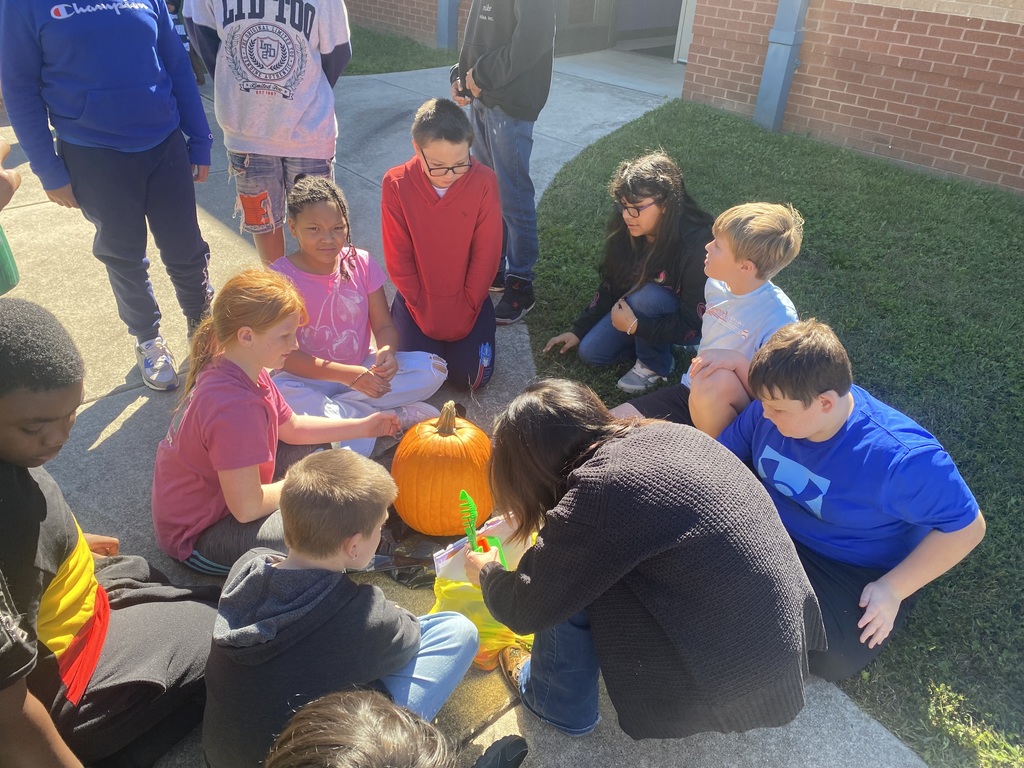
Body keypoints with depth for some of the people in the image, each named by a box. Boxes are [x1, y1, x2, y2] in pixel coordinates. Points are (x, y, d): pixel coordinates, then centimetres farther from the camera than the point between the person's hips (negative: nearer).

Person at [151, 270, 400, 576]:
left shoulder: (235, 369, -3)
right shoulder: (234, 406, -34)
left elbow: (293, 427, 10)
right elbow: (247, 508, -31)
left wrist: (362, 426, 5)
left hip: (221, 491, 10)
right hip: (198, 538, -10)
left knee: (315, 450, 19)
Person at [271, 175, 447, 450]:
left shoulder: (360, 263, -3)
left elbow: (384, 326, -1)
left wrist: (386, 352, -26)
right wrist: (346, 374, -28)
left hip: (363, 370, 3)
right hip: (310, 380, -3)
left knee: (433, 369, -17)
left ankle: (327, 411, -20)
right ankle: (394, 416, -26)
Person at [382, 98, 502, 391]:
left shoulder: (483, 181, -17)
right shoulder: (396, 184, -16)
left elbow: (486, 254, -12)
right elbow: (398, 257, -10)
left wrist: (464, 310, -12)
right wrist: (423, 310, -11)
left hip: (468, 297, 0)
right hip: (419, 297, 0)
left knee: (470, 378, -6)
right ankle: (400, 316, 22)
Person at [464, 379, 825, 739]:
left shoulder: (598, 492, -23)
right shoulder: (667, 434, -1)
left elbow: (524, 612, -11)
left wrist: (487, 571, 10)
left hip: (730, 683, -8)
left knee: (564, 583, -5)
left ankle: (558, 704, 19)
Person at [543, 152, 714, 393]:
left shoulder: (697, 244, -33)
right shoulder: (625, 229, -17)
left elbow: (693, 325, -27)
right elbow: (611, 285, -2)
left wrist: (634, 326, -29)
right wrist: (578, 330, -2)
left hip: (698, 327, -5)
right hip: (641, 310, 5)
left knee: (645, 295, -34)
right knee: (590, 352, -7)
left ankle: (655, 364, -8)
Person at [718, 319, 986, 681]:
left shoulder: (902, 457, -30)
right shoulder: (771, 409, -13)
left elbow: (967, 527, -18)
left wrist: (894, 589, -21)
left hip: (854, 572, -5)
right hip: (769, 527, 5)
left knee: (831, 658, -26)